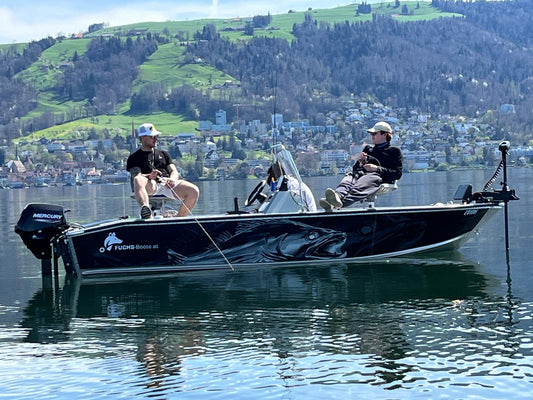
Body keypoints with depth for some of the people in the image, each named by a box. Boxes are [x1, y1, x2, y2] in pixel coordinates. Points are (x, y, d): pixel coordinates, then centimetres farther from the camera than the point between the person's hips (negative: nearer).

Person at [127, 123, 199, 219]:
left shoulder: (163, 154, 32)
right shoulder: (134, 157, 19)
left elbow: (174, 171, 18)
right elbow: (136, 176, 0)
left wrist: (172, 179, -8)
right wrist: (149, 176, -23)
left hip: (167, 184, 4)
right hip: (150, 185, -4)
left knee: (194, 191, -23)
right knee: (138, 180, -41)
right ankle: (145, 209, -67)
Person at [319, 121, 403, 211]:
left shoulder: (394, 151, 21)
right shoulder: (368, 148, 39)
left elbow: (397, 174, 7)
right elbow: (355, 168, 35)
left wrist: (377, 168, -5)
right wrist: (360, 161, 11)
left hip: (376, 175, -5)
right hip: (359, 173, 5)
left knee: (359, 188, -40)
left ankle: (341, 202, -70)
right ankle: (338, 195, -66)